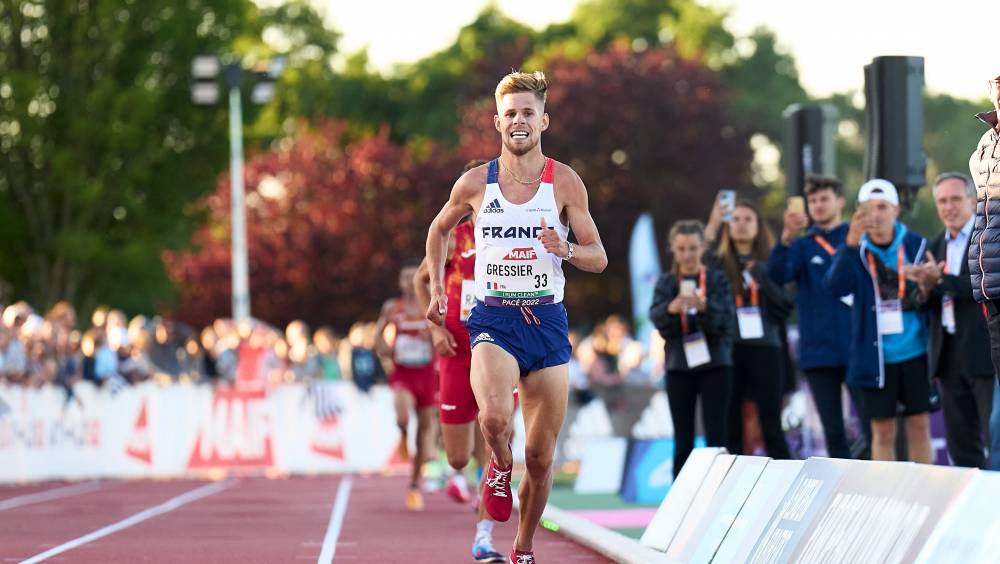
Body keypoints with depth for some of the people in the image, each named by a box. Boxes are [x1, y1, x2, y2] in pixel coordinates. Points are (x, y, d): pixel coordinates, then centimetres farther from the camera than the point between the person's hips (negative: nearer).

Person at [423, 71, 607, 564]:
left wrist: (565, 250, -18)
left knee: (540, 457, 5)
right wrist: (436, 290, 13)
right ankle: (499, 466, 3)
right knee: (495, 417, -31)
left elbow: (598, 259, 3)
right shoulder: (475, 184, 2)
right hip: (493, 320, -1)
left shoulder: (564, 182, 0)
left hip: (547, 320, 1)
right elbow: (439, 229, 21)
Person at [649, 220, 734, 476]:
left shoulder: (717, 279, 1)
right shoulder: (666, 282, 6)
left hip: (714, 365, -2)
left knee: (716, 435, -6)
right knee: (683, 439, 4)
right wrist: (671, 309, -33)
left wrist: (704, 306, -30)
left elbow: (726, 322, -9)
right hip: (679, 366, 2)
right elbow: (656, 318, -10)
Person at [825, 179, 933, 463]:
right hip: (875, 356, -1)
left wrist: (927, 289, -13)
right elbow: (837, 286, -22)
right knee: (883, 431, 4)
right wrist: (850, 245, -34)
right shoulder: (855, 250, -3)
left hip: (915, 353, 1)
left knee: (919, 426, 5)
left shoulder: (917, 245, 0)